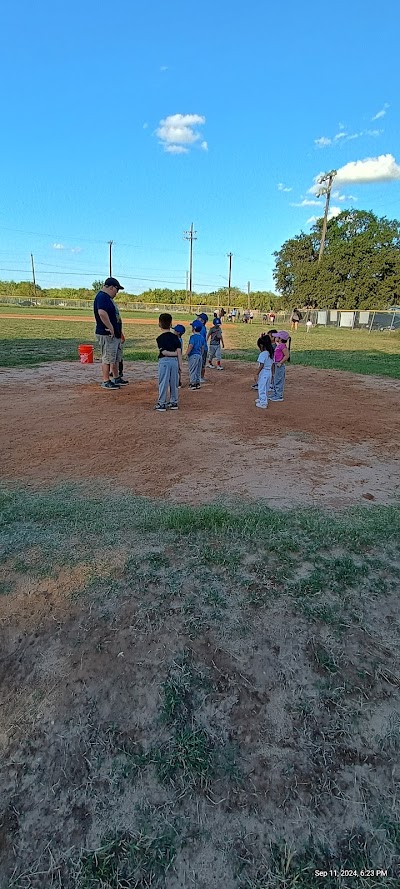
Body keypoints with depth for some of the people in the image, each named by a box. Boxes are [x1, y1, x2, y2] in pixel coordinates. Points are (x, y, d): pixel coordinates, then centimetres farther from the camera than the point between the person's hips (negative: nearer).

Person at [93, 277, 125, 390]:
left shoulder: (108, 297, 17)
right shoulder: (102, 297, -17)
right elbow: (102, 313, -33)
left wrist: (119, 332, 20)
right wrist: (111, 328, -28)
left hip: (115, 334, 11)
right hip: (107, 334, -11)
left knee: (117, 357, 18)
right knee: (108, 358, -4)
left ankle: (116, 378, 29)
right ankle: (106, 382, 3)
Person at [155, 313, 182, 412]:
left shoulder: (160, 338, -7)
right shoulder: (175, 337, 4)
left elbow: (164, 352, -14)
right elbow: (179, 352, 0)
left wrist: (173, 353, -1)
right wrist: (180, 365, 2)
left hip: (164, 361, -4)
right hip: (175, 361, 4)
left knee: (163, 383, 1)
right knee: (174, 382, 12)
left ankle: (161, 403, 4)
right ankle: (174, 402, 18)